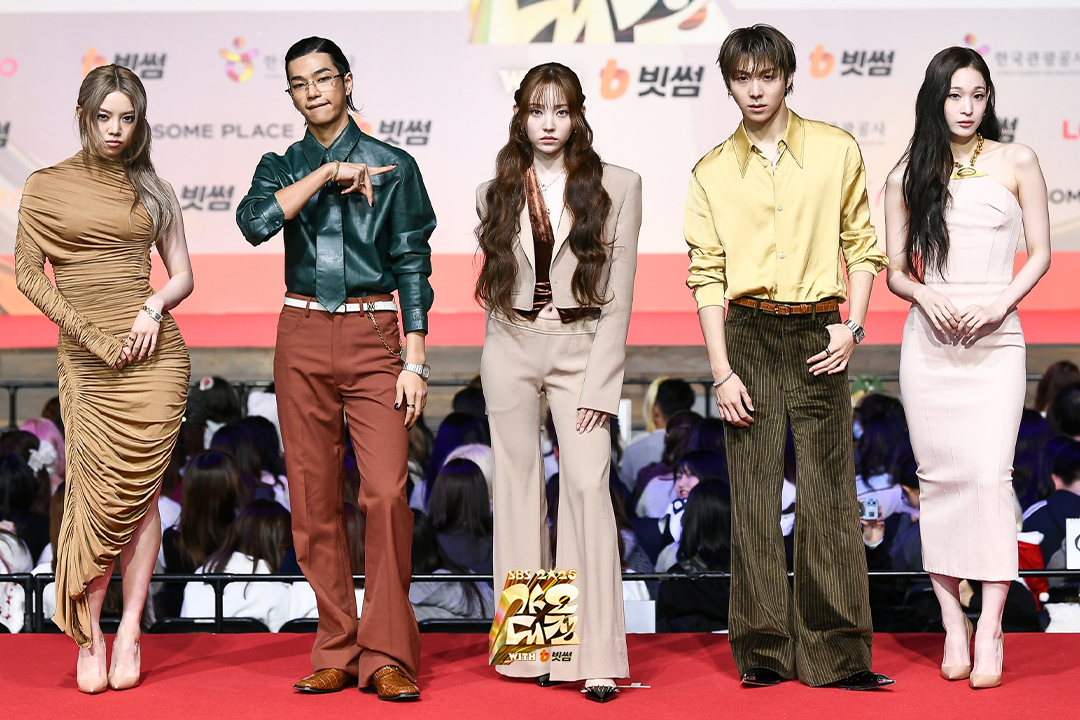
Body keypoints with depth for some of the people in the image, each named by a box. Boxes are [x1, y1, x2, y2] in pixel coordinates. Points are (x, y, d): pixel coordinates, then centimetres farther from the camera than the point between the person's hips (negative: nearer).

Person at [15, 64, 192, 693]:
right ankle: (90, 636, 2)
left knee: (141, 493, -1)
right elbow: (28, 274, 0)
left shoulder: (152, 191, 11)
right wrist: (92, 335, -9)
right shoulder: (47, 187, 6)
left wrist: (153, 306, -9)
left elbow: (183, 274, 12)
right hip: (86, 359, -1)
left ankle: (130, 630, 5)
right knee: (103, 494, -7)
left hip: (155, 354, 1)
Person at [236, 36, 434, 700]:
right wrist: (327, 174, -11)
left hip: (373, 336, -3)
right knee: (314, 499, 3)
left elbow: (413, 266, 3)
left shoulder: (392, 167, 5)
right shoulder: (283, 167, 12)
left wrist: (415, 361, -5)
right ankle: (337, 652, 11)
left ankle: (387, 656, -7)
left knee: (386, 492, -14)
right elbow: (255, 222, -10)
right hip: (303, 338, 3)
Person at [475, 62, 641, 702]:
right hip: (512, 349, 3)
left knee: (588, 487, -14)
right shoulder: (496, 193, 9)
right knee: (519, 490, 3)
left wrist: (601, 386, -10)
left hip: (582, 349, -3)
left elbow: (618, 295, -3)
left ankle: (597, 657, -13)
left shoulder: (618, 186, 1)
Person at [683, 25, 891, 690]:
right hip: (749, 335, 1)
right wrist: (722, 372, -3)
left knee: (829, 492, -3)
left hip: (819, 334, -1)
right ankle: (765, 653, 6)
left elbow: (861, 244, 9)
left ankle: (838, 653, 2)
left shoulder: (837, 151, 5)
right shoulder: (712, 173, 7)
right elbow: (707, 274, 5)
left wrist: (853, 326, -3)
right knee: (755, 494, 0)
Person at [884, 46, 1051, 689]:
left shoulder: (1017, 162, 6)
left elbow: (1040, 253, 6)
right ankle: (953, 627, 8)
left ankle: (990, 630, -9)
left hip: (996, 339, -2)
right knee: (939, 476, 1)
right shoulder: (908, 176, 9)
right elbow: (896, 269, 10)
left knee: (989, 472, -13)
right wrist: (925, 296, -11)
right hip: (929, 339, 2)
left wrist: (999, 303, -10)